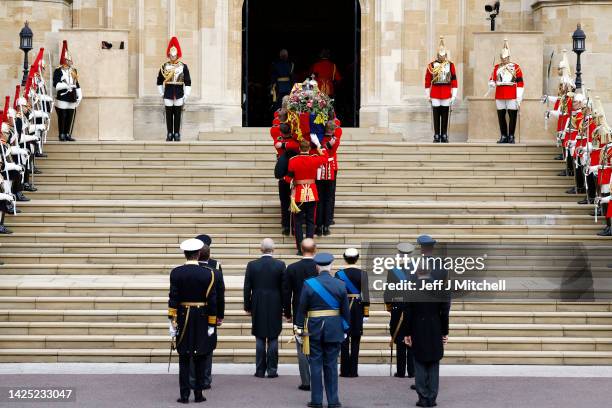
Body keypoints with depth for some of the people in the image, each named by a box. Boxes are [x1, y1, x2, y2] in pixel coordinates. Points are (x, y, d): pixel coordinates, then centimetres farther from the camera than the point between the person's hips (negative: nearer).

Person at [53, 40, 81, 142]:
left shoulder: (73, 71, 16)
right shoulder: (58, 71, -4)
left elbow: (77, 84, 19)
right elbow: (56, 85, -14)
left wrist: (79, 96, 13)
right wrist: (67, 85, -24)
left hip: (72, 99, 6)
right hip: (62, 98, -6)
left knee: (70, 118, 7)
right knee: (62, 118, -3)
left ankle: (68, 134, 15)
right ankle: (62, 135, 3)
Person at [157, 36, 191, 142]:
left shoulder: (183, 66, 0)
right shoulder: (164, 66, 3)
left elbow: (188, 82, 0)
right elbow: (159, 81, 10)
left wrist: (186, 96, -3)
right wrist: (161, 94, 6)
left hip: (179, 94, -1)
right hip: (168, 94, 1)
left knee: (177, 115, 3)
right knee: (169, 115, 3)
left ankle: (177, 134, 10)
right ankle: (169, 134, 11)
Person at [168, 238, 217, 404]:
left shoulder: (176, 273, -5)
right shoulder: (208, 273, -6)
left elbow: (173, 298, -8)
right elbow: (212, 300, -6)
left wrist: (172, 321, -6)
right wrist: (212, 324, 0)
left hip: (183, 318, 0)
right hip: (202, 320, 0)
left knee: (184, 359, 5)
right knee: (200, 358, 8)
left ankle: (184, 395, 2)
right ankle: (198, 393, 9)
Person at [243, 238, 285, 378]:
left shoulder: (252, 265, -4)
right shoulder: (280, 265, -6)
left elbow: (247, 288, 0)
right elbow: (284, 288, -2)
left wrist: (248, 306, 9)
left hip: (258, 308, 1)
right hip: (275, 307, -1)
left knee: (260, 340, 7)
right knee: (273, 339, 4)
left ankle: (260, 370, 6)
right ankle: (272, 370, 4)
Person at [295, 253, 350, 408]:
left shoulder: (309, 284, -6)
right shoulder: (340, 285, -2)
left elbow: (301, 309, -4)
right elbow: (345, 310, 1)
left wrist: (299, 329, 3)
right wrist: (345, 329, 12)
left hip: (314, 328, -1)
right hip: (334, 329, 1)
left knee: (315, 364, 5)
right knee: (331, 365, 7)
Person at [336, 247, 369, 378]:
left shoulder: (339, 274, -3)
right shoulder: (362, 274, -3)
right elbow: (365, 295, -5)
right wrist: (366, 313, 0)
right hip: (358, 309, 0)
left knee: (344, 340, 5)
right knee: (355, 340, 6)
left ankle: (345, 371, 4)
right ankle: (353, 371, 5)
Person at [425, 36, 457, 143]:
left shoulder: (450, 65, 4)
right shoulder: (432, 65, 2)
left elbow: (454, 80, 3)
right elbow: (427, 80, 3)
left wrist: (454, 95, -2)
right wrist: (428, 94, 1)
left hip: (446, 94, 1)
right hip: (435, 94, -1)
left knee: (445, 115, 4)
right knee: (436, 115, 0)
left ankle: (444, 136, 9)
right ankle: (436, 136, 4)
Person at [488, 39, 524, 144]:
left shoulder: (515, 67, 1)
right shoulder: (497, 67, 11)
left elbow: (520, 84, -1)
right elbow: (492, 79, 13)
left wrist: (519, 99, -6)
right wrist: (492, 83, -13)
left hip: (512, 96, -3)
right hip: (500, 96, 3)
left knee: (512, 116, -2)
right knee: (501, 116, 5)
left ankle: (511, 136, 7)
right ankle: (504, 136, 13)